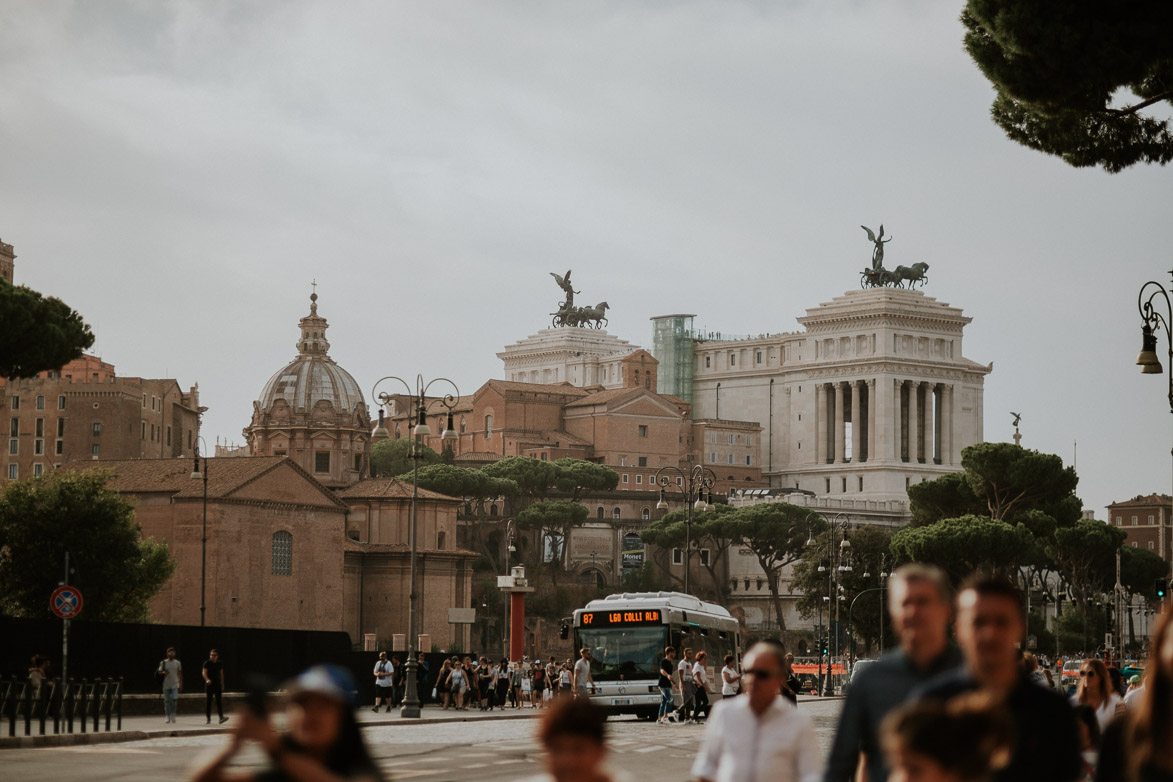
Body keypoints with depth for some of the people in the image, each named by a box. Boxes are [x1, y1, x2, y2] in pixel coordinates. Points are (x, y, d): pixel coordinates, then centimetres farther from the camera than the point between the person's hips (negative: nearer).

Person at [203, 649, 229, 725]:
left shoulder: (220, 664, 9)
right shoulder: (207, 663, -3)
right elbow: (204, 672, -15)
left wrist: (222, 684, 14)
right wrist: (207, 679, -34)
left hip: (218, 684, 2)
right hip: (209, 685, -2)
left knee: (219, 701, -9)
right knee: (208, 702, 1)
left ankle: (221, 717, -17)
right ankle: (208, 719, 6)